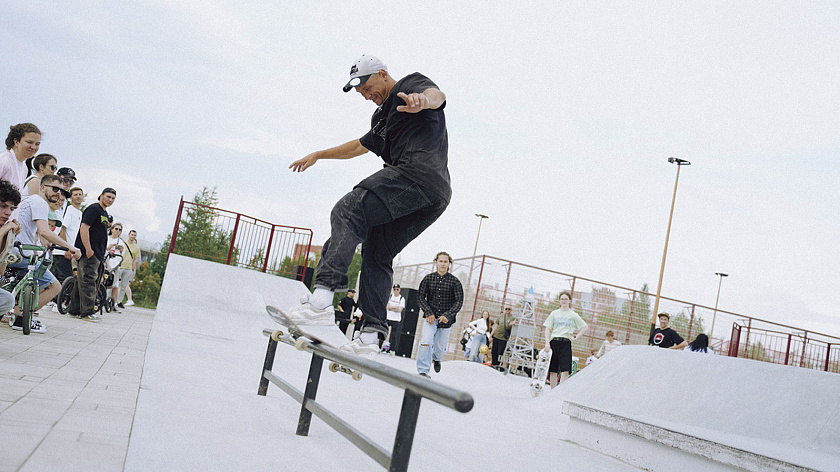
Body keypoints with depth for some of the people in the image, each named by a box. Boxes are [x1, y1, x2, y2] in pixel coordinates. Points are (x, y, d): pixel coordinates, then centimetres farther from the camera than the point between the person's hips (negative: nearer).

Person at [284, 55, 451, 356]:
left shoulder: (412, 84, 9)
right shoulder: (383, 116, 35)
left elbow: (436, 95, -15)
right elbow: (360, 145, 49)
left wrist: (422, 101, -40)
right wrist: (318, 155, 56)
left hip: (419, 171, -10)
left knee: (348, 212, -19)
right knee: (377, 255, 9)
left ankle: (322, 299, -34)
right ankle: (370, 335, 4)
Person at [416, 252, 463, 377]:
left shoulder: (455, 281, -3)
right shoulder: (428, 279, 1)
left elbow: (459, 301, -5)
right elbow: (420, 297, 2)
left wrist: (448, 315, -19)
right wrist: (428, 313, -12)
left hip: (446, 320, 0)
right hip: (431, 317, 0)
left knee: (440, 347, 9)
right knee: (426, 343, -19)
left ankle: (436, 359, 45)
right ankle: (423, 371, -12)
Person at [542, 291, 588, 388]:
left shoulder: (573, 315, 8)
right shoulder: (554, 313, 12)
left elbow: (585, 327, 9)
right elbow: (548, 329, 9)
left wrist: (576, 337, -1)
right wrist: (547, 343, -3)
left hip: (565, 343, -2)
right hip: (554, 342, 2)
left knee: (565, 371, -13)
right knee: (553, 371, 3)